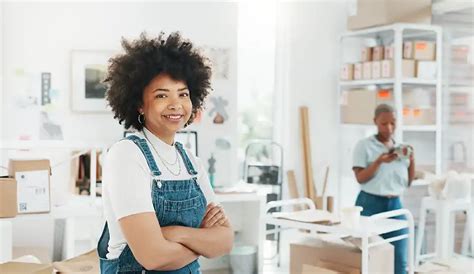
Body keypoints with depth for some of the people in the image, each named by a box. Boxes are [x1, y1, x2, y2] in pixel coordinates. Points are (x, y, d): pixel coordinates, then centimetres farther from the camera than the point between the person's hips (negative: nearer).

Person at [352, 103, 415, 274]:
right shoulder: (364, 145, -4)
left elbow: (408, 182, 12)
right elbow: (360, 178, -10)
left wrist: (412, 160, -4)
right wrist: (379, 161, -22)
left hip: (395, 205, 4)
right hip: (370, 204, -4)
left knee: (399, 259, 0)